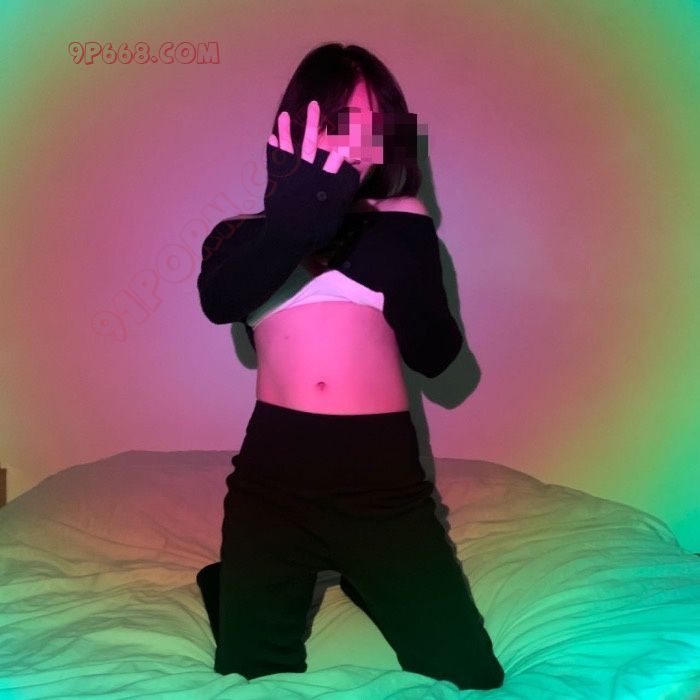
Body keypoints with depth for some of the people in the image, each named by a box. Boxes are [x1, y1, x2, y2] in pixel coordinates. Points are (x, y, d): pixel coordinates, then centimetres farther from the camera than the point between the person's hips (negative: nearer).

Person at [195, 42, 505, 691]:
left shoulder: (400, 224, 10)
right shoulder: (247, 233, 7)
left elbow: (435, 354, 1)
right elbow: (218, 301, -16)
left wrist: (392, 262, -13)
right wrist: (296, 217, -31)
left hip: (382, 473, 1)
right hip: (274, 472, 0)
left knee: (470, 672, 1)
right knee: (252, 673, 4)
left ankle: (364, 581, 29)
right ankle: (233, 583, 37)